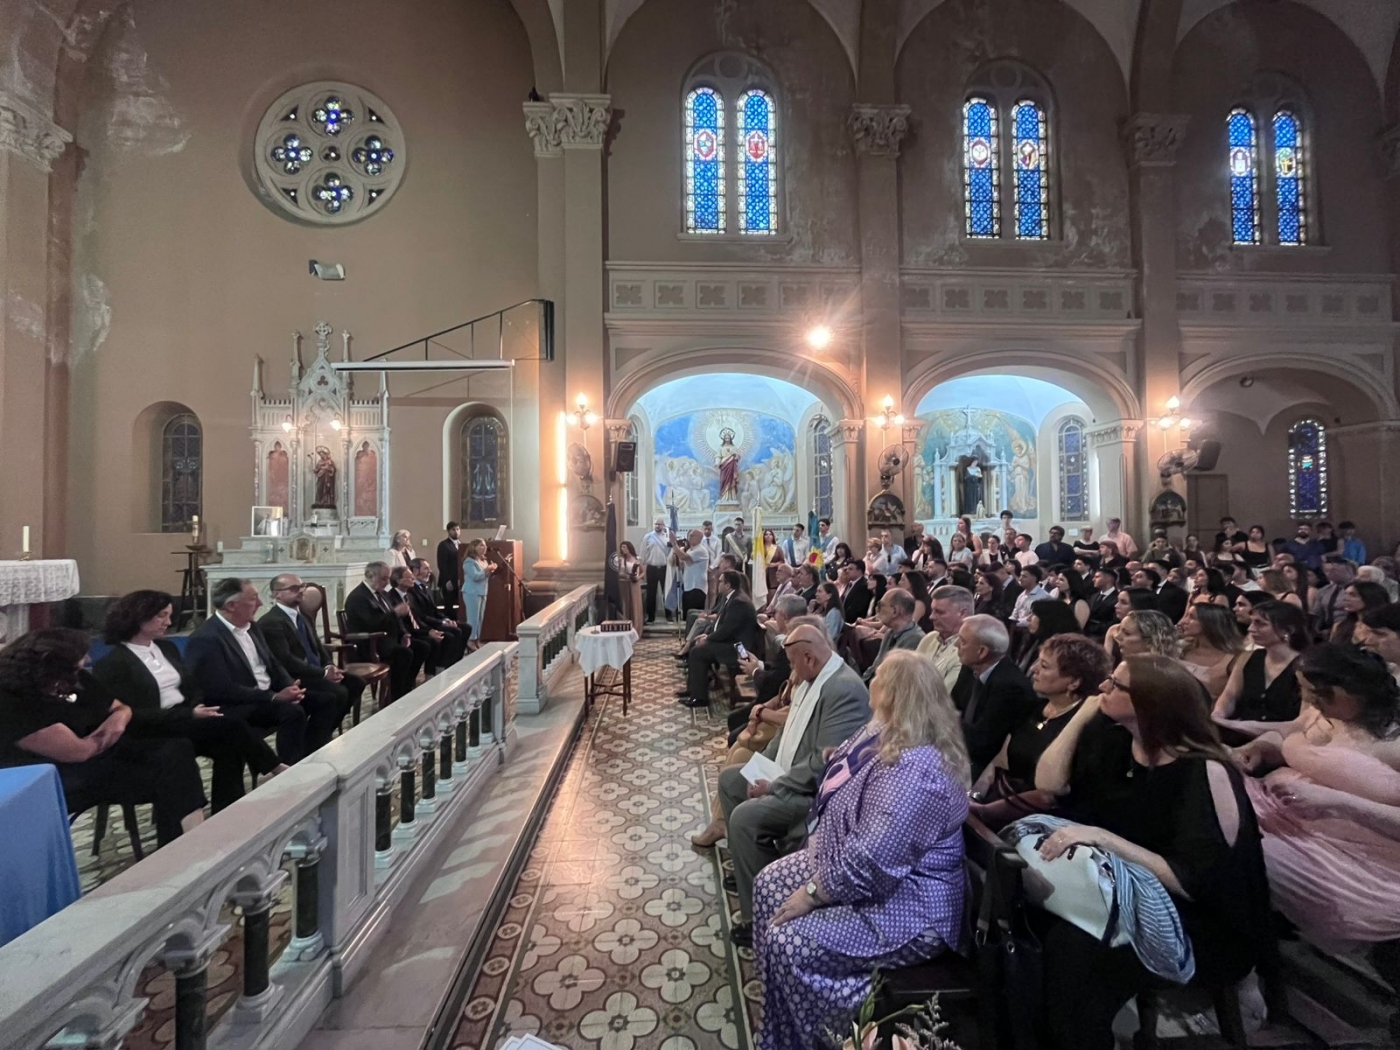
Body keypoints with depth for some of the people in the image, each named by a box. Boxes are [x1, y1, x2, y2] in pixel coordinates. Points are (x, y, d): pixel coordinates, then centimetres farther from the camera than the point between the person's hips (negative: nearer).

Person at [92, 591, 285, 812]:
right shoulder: (112, 663, -7)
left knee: (229, 745, -24)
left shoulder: (167, 647, 15)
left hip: (187, 720, 6)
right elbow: (132, 716, -14)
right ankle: (275, 769, -15)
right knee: (231, 726, -26)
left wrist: (198, 709, -6)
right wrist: (190, 714, -21)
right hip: (153, 733, -6)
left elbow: (192, 688, 16)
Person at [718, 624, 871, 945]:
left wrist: (773, 787, -22)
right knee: (730, 780, 16)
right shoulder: (811, 678, 5)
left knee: (746, 817, -24)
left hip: (817, 790, -11)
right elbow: (788, 730, 15)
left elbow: (825, 762, -30)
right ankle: (748, 868, 26)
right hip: (788, 773, 11)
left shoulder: (845, 689, -27)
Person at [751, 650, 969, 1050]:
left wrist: (812, 894, -23)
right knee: (769, 883, 8)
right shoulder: (892, 739, 1)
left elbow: (872, 860, -33)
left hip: (903, 907, -10)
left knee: (787, 944, -18)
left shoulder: (915, 770, -32)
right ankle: (776, 1015, 27)